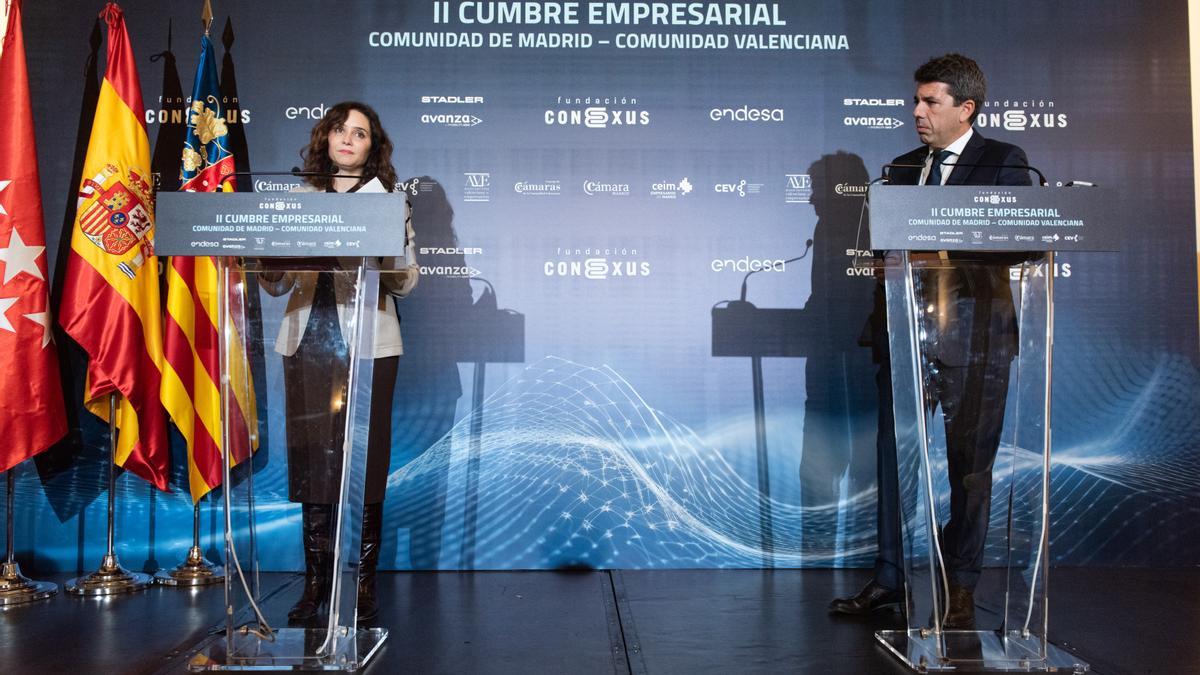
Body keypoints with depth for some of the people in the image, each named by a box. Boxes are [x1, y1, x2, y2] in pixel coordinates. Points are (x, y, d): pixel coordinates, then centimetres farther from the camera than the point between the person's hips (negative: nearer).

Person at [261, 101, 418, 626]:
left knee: (365, 462, -3)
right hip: (308, 341, 3)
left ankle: (364, 584, 7)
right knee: (311, 460, 3)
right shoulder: (299, 198, 15)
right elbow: (279, 283, 13)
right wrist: (267, 270, -8)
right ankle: (315, 582, 13)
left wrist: (384, 253, -16)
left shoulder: (389, 200, 9)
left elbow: (406, 282, 3)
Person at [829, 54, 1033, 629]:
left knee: (969, 467, 4)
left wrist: (949, 249, -20)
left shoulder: (1004, 163, 1)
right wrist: (881, 319, 0)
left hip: (972, 335, -4)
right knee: (893, 458, 6)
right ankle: (890, 579, 17)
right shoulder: (903, 167, 16)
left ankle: (960, 590, 16)